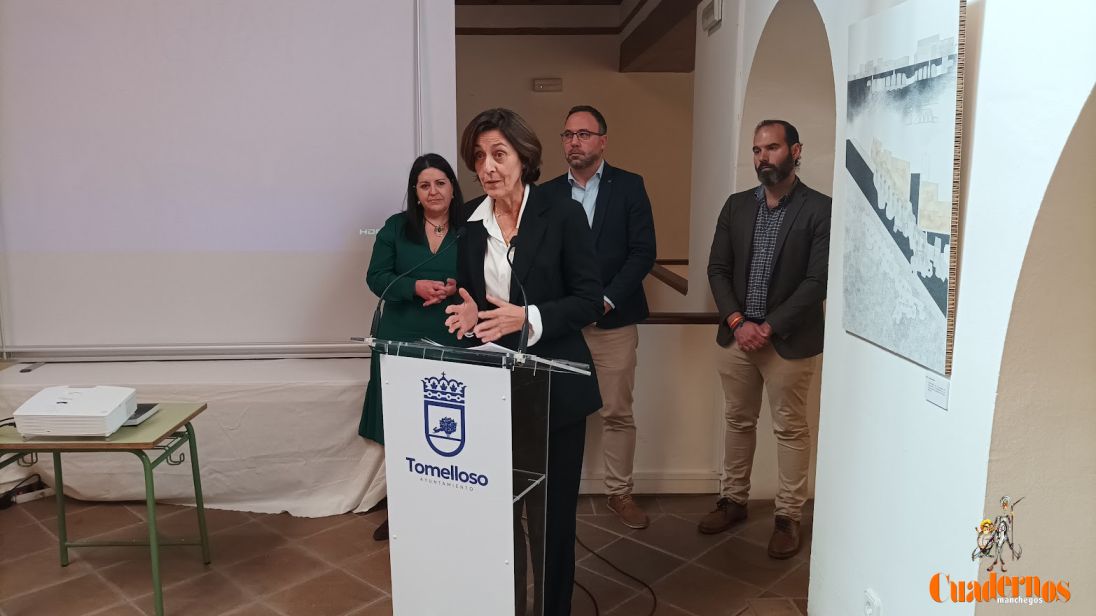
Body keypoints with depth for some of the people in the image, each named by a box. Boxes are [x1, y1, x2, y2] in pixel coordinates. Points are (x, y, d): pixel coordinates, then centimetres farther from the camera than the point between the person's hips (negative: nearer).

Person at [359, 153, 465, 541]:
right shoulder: (395, 227, 5)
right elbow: (376, 277, 0)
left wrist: (457, 288, -17)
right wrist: (417, 287, -16)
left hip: (451, 344, -1)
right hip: (400, 341, 1)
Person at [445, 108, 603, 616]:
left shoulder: (562, 212, -8)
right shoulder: (470, 220, 4)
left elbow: (589, 301, -10)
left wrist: (527, 318, -24)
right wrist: (468, 312, -9)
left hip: (554, 386, -3)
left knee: (551, 510, 8)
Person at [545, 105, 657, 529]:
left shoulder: (629, 186, 0)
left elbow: (643, 252, -5)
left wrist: (606, 300, -15)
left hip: (613, 320, -2)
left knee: (617, 413, 5)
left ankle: (620, 492, 20)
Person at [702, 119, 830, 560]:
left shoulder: (819, 209, -7)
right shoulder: (736, 206, 7)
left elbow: (818, 281, -12)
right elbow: (717, 269, 5)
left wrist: (769, 327, -16)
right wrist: (737, 322, -9)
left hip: (790, 340, -4)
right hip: (735, 335, 4)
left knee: (790, 429, 7)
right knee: (738, 421, 15)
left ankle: (788, 516, 21)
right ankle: (734, 501, 31)